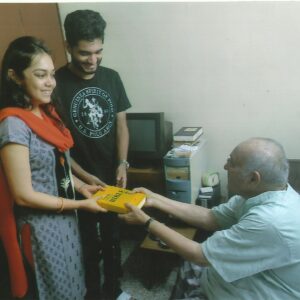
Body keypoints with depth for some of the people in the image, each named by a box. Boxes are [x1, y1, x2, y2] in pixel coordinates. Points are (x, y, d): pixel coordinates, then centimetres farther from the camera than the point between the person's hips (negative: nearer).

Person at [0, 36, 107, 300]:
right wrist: (80, 204, -17)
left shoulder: (46, 113, 2)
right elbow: (24, 195, -23)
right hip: (41, 228, -7)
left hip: (65, 219, 8)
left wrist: (81, 186, 0)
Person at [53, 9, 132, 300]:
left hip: (112, 178, 4)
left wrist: (122, 164, -11)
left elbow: (121, 124, 2)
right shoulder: (56, 84, -14)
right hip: (79, 182, -4)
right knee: (88, 243, 14)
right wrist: (85, 177, -19)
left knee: (113, 237, 20)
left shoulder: (111, 78, -1)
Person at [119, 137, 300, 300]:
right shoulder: (261, 192, -9)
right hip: (244, 278, 7)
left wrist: (146, 221, -17)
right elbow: (210, 217, 0)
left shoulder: (269, 221, -36)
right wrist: (156, 199, -2)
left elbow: (200, 255, -27)